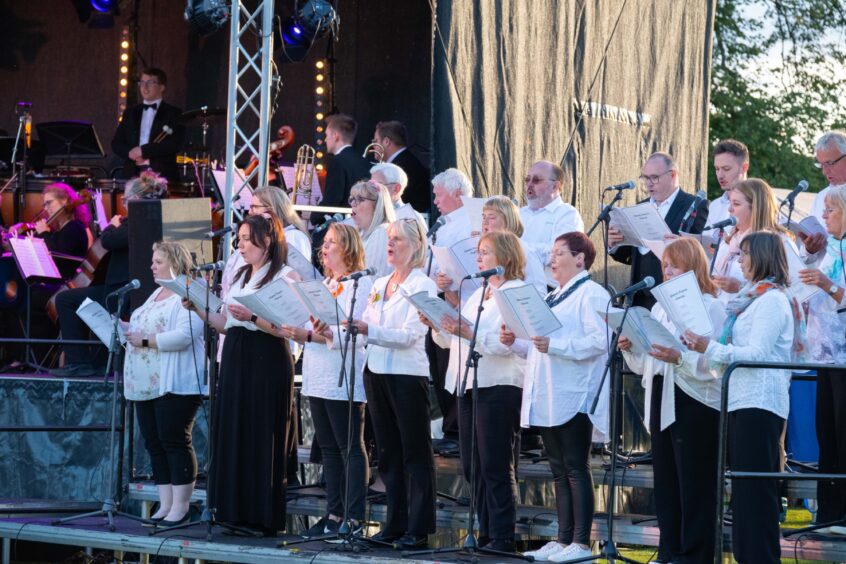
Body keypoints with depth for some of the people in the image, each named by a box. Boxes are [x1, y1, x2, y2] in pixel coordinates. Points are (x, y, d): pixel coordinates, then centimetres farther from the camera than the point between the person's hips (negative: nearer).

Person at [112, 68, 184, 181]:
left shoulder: (173, 113, 7)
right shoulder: (130, 113, 21)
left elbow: (175, 144, -6)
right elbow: (116, 143, 17)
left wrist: (144, 150, -11)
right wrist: (130, 153, -4)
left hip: (162, 173, -3)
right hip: (133, 173, 3)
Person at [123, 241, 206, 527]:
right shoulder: (157, 294, 22)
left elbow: (184, 336, -22)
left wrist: (145, 340, -18)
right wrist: (123, 326, 12)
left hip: (174, 385, -9)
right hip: (147, 384, 9)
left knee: (175, 442, -8)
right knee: (154, 444, 7)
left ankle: (180, 507, -5)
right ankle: (165, 506, 11)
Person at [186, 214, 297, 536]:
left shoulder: (285, 277, -6)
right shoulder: (240, 276, 17)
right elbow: (225, 324, 15)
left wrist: (252, 317, -25)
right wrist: (198, 309, 3)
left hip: (267, 361, -7)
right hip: (235, 360, 7)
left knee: (262, 437, -4)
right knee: (234, 434, 6)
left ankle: (265, 518, 2)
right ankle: (239, 513, 13)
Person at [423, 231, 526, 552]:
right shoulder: (479, 294, 20)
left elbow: (505, 344, -20)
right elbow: (449, 340, 20)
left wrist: (469, 333, -29)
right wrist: (437, 324, 1)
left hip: (498, 388, -9)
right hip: (467, 386, 9)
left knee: (496, 466, -6)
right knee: (472, 466, 10)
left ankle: (502, 538, -1)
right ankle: (485, 533, 17)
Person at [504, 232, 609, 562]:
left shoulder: (592, 295, -7)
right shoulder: (553, 297, 21)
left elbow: (599, 341, -20)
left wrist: (555, 345, -27)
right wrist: (515, 342, 7)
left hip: (574, 398, -9)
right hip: (547, 399, 9)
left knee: (575, 469, -6)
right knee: (559, 471, 10)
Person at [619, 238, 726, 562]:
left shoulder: (710, 307, -7)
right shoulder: (660, 307, 16)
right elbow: (644, 364, 18)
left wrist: (679, 358, -29)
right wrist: (629, 349, -1)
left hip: (695, 402, -8)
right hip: (661, 400, 8)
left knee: (694, 483, -2)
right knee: (665, 479, 10)